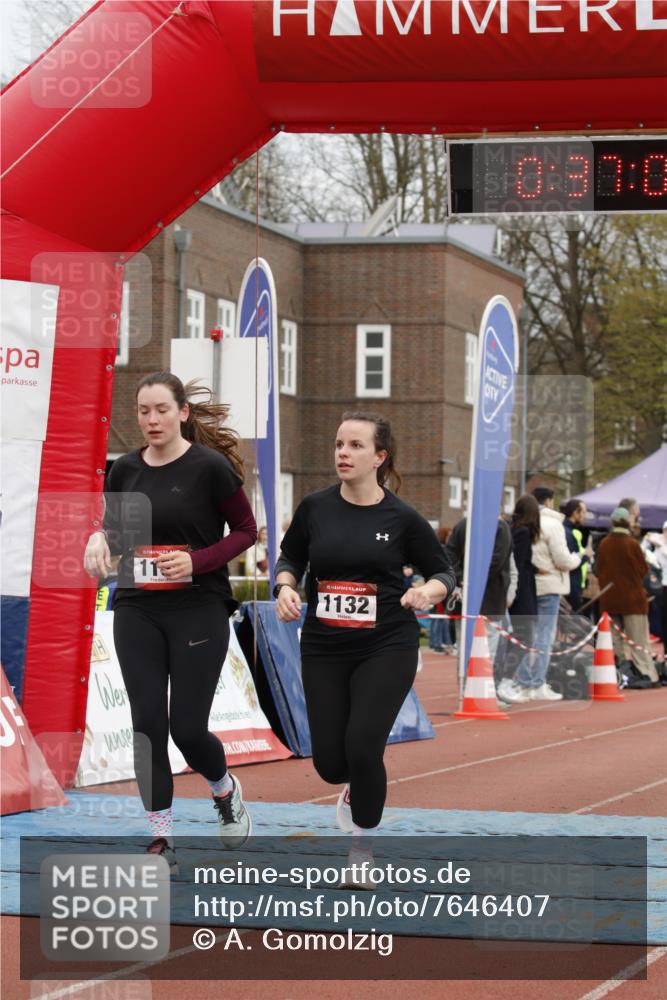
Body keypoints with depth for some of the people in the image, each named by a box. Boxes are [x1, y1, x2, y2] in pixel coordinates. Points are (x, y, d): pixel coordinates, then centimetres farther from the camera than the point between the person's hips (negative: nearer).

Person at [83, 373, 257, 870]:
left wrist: (197, 561, -16)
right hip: (137, 610, 4)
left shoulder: (210, 467, -8)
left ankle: (226, 791, 30)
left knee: (187, 727, -4)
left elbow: (246, 530, -2)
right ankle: (161, 842, 7)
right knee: (148, 724, -1)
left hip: (199, 610, -4)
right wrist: (98, 539, -6)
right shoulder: (125, 470, 5)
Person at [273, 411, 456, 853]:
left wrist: (428, 592, -18)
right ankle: (355, 786, 42)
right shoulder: (315, 507, -1)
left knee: (363, 746, -15)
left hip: (387, 648, -3)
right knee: (330, 762, 2)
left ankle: (363, 845, 10)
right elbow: (290, 557, 13)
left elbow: (444, 572, 3)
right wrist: (285, 586, -7)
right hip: (324, 647, 3)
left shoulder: (402, 518, -6)